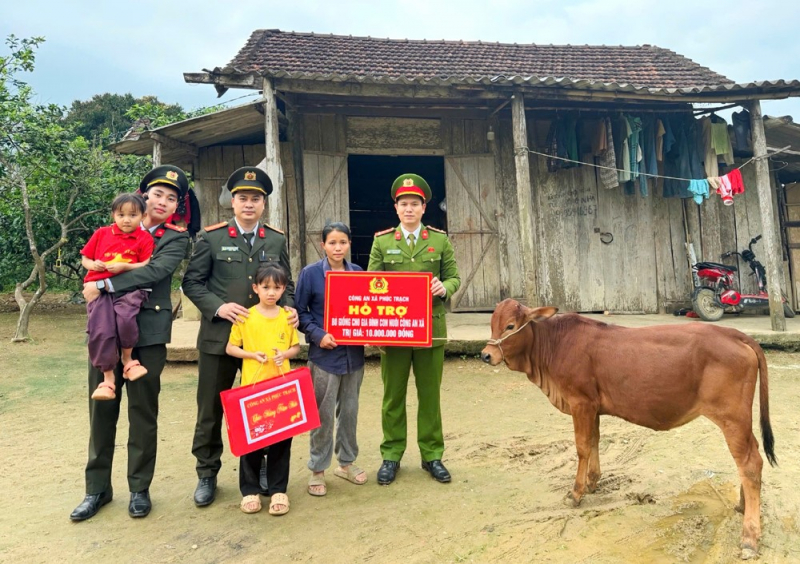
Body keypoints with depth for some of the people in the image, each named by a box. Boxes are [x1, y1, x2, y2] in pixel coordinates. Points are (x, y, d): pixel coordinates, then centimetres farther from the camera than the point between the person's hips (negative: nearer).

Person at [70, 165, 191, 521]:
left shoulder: (176, 240, 1)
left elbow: (155, 271, -16)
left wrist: (104, 285, -19)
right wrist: (94, 290, -4)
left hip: (148, 332, -3)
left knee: (143, 412, 6)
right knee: (101, 410, 9)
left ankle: (139, 488, 21)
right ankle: (97, 488, 25)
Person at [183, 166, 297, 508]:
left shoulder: (277, 240, 6)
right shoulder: (211, 237, -2)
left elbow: (286, 284, 11)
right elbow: (192, 282, -1)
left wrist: (288, 307, -9)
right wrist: (218, 307, -16)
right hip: (219, 336, -2)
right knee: (211, 409, 9)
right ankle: (207, 474, 28)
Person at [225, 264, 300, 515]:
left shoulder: (287, 317, 3)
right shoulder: (245, 317, -3)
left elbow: (296, 347, 10)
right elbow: (230, 348, 1)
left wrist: (285, 354, -11)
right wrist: (253, 355, -14)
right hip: (252, 387, -1)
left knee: (281, 439, 6)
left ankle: (278, 490, 19)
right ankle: (250, 490, 21)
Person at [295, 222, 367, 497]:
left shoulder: (358, 273, 4)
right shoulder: (310, 274, -5)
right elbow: (300, 311, -3)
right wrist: (318, 335, -15)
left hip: (354, 353, 4)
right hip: (324, 353, -3)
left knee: (349, 410, 14)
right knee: (323, 414, 4)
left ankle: (346, 462, 32)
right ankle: (317, 469, 21)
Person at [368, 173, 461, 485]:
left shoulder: (440, 240, 6)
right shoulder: (382, 241, 5)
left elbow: (454, 277, 7)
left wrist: (444, 287, -16)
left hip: (431, 327, 0)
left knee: (430, 395, 9)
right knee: (393, 395, 8)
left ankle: (432, 455, 23)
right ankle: (391, 456, 22)